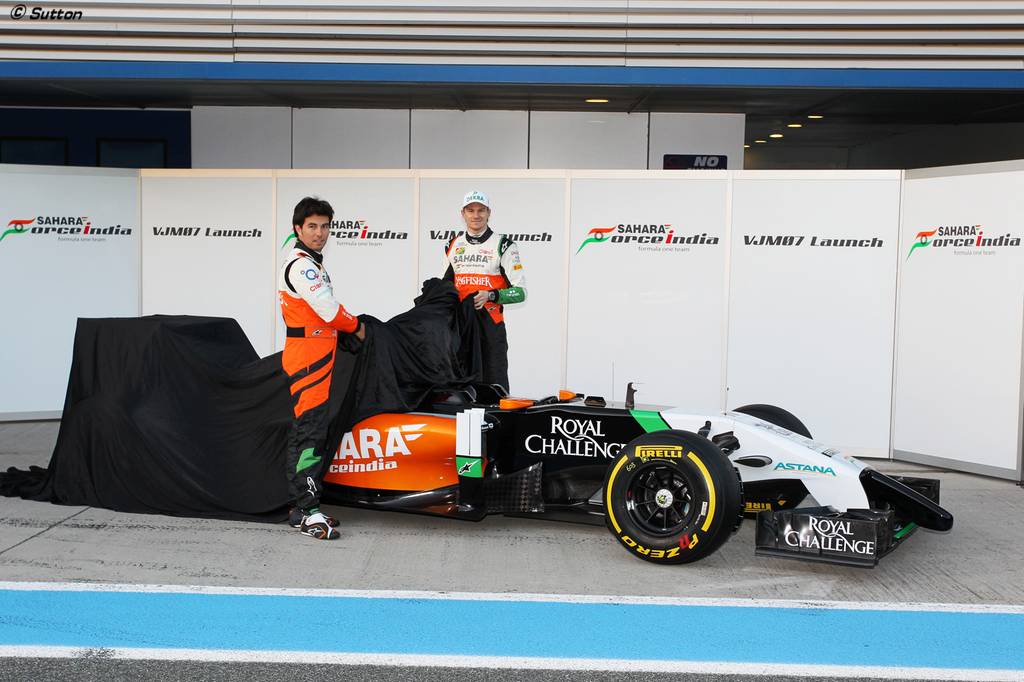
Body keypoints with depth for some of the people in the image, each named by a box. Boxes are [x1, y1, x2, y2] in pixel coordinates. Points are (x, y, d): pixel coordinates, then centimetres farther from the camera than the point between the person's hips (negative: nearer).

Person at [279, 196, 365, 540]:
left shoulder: (312, 263, 21)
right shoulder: (300, 265, -13)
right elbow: (330, 310, -18)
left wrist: (350, 323, 10)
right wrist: (356, 327, -2)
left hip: (317, 357, 11)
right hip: (307, 359, -11)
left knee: (308, 431, 11)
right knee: (310, 432, -12)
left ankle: (302, 504, 17)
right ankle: (305, 511, -10)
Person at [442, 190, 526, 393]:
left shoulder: (503, 246, -4)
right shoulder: (453, 245, 13)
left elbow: (520, 291, -7)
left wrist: (491, 295, -21)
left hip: (490, 323, -5)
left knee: (494, 384, -6)